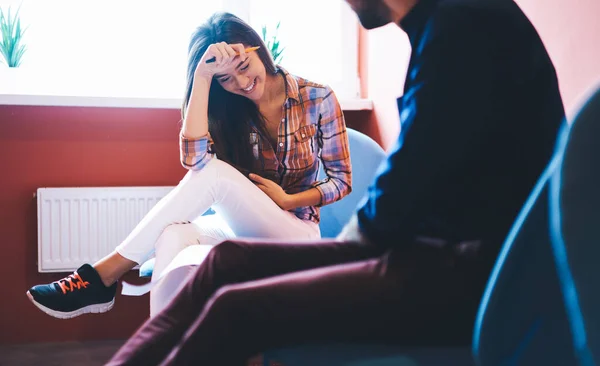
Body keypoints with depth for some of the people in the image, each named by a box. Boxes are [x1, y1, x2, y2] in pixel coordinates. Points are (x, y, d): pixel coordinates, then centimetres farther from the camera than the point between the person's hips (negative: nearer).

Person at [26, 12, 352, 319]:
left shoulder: (318, 99, -4)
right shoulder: (225, 108, 2)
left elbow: (342, 180, 1)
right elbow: (194, 159, -19)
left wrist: (287, 201, -14)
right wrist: (202, 76, -21)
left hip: (295, 234, -3)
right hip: (242, 227, 3)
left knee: (215, 174, -30)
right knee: (174, 238, -34)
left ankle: (102, 276, -29)